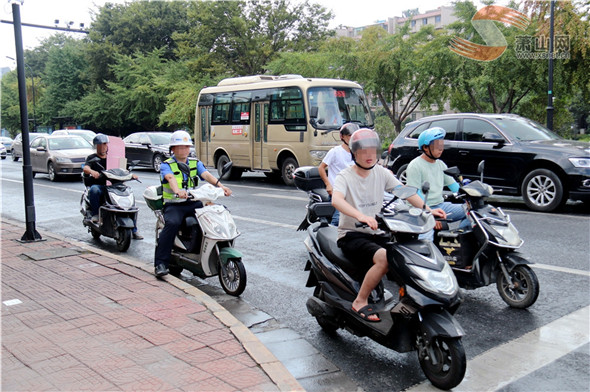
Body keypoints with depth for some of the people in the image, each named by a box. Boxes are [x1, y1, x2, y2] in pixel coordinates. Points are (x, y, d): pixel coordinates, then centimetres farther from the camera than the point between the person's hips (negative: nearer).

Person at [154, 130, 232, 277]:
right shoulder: (166, 165, 1)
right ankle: (160, 263, -25)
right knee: (172, 223, -34)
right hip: (174, 205, -4)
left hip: (194, 203, 4)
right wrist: (177, 190, -45)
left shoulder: (196, 163, 14)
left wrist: (220, 185, -26)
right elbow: (170, 178, -21)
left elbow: (206, 175, -5)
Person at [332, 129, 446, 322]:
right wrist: (361, 216, -46)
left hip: (376, 233, 6)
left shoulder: (381, 173, 9)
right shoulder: (345, 176, -7)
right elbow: (336, 199, -28)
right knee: (384, 258, -31)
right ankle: (360, 302, -15)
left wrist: (428, 209, -16)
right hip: (351, 235, -5)